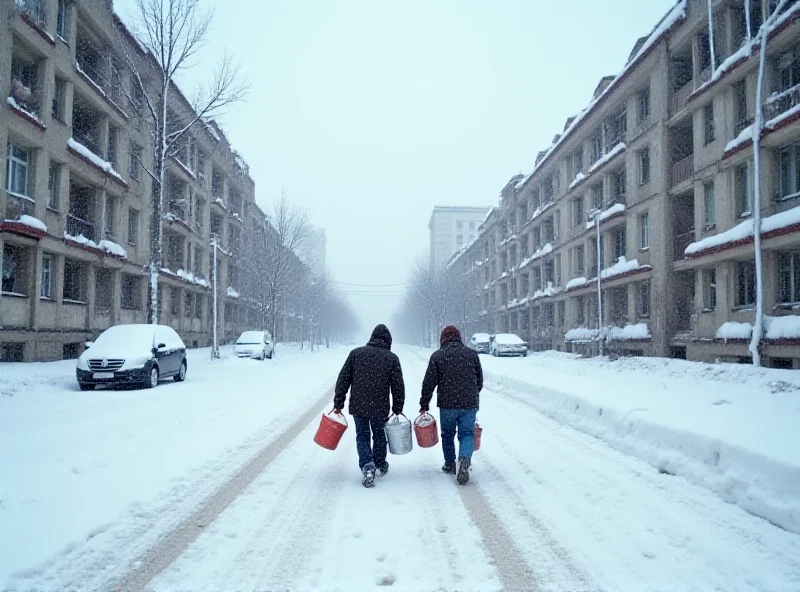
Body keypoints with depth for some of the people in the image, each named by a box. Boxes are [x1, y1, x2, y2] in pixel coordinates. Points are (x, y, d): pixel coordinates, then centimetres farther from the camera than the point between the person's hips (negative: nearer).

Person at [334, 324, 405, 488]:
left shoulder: (356, 353, 1)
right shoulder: (392, 358, -1)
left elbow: (343, 380, 0)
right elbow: (398, 386, 0)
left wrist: (338, 403, 5)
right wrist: (397, 408, 10)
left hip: (358, 406, 0)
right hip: (380, 407, 0)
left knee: (362, 436, 11)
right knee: (379, 435, 20)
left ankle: (367, 466, -8)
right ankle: (380, 465, 35)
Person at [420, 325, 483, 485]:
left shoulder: (437, 356, -1)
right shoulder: (471, 354, 6)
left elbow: (429, 382, -3)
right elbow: (480, 380, 13)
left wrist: (424, 403, 7)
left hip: (447, 404, -1)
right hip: (470, 404, 1)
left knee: (448, 434, 16)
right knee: (467, 434, 6)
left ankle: (450, 465, 25)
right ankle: (465, 458, -19)